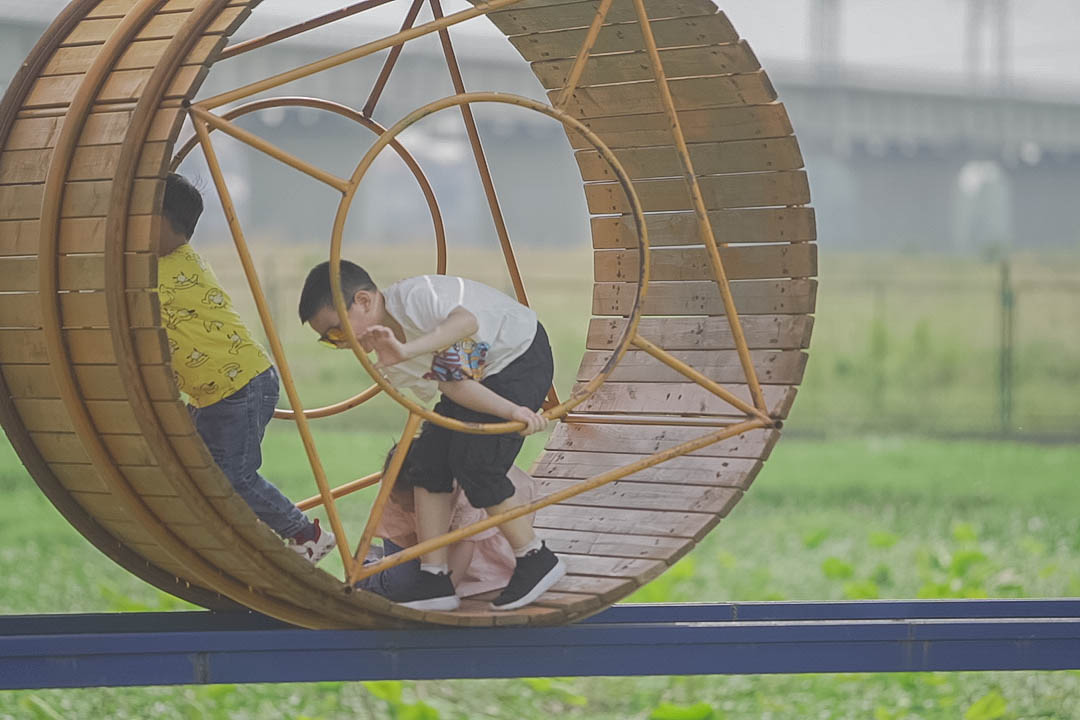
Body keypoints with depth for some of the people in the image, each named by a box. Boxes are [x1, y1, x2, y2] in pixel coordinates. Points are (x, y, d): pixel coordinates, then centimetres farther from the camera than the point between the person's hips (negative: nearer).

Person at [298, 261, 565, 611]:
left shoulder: (415, 296, -32)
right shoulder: (390, 356, -7)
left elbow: (466, 322, -53)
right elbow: (453, 385, -16)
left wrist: (407, 350, -68)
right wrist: (512, 412, -32)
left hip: (522, 357, -9)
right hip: (480, 375, 9)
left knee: (475, 462, -18)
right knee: (427, 460, -3)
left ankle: (536, 560, -3)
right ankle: (434, 578, 0)